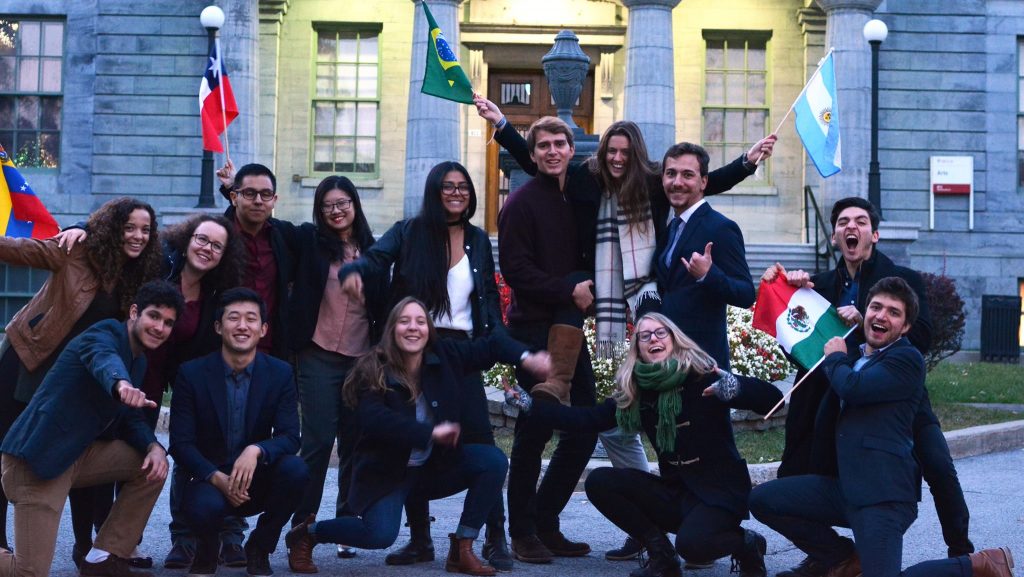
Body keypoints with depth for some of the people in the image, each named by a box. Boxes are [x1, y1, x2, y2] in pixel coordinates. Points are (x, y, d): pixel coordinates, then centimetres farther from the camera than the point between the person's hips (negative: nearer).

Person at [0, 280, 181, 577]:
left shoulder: (139, 361, 16)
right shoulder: (107, 333, -11)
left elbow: (130, 419, 16)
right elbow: (103, 358, -35)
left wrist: (153, 447, -6)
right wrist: (121, 384, -59)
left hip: (79, 453, 9)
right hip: (36, 458, -9)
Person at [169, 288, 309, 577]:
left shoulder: (280, 373, -3)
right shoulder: (192, 373, -7)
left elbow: (290, 437, -10)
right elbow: (181, 442, -8)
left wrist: (256, 451, -32)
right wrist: (217, 478, -26)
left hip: (257, 481, 2)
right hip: (208, 479, -2)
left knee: (295, 469, -30)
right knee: (206, 507, -36)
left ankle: (259, 548, -3)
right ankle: (207, 549, 4)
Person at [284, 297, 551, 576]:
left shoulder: (445, 356, -6)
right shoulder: (374, 371, -19)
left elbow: (490, 346, 4)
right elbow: (374, 419, -33)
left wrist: (526, 358, -15)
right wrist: (430, 432, -36)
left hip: (437, 464, 6)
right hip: (386, 470, -5)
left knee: (493, 461, -13)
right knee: (380, 534, -27)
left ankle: (462, 549, -3)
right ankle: (308, 532, 2)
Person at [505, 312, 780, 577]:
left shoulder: (702, 375, -13)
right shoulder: (635, 390, 2)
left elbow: (773, 398, -19)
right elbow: (589, 419, 2)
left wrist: (735, 389, -41)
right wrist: (531, 405, -4)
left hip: (720, 488, -6)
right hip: (675, 490, 6)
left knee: (691, 544, -34)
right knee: (599, 482, -11)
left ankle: (746, 542, 0)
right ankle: (661, 554, 0)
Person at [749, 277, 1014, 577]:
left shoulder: (907, 359, -5)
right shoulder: (854, 356, 21)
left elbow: (853, 387, -20)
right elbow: (824, 429, 23)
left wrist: (835, 359, 2)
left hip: (883, 493, -8)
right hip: (846, 488, 8)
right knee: (762, 499, 2)